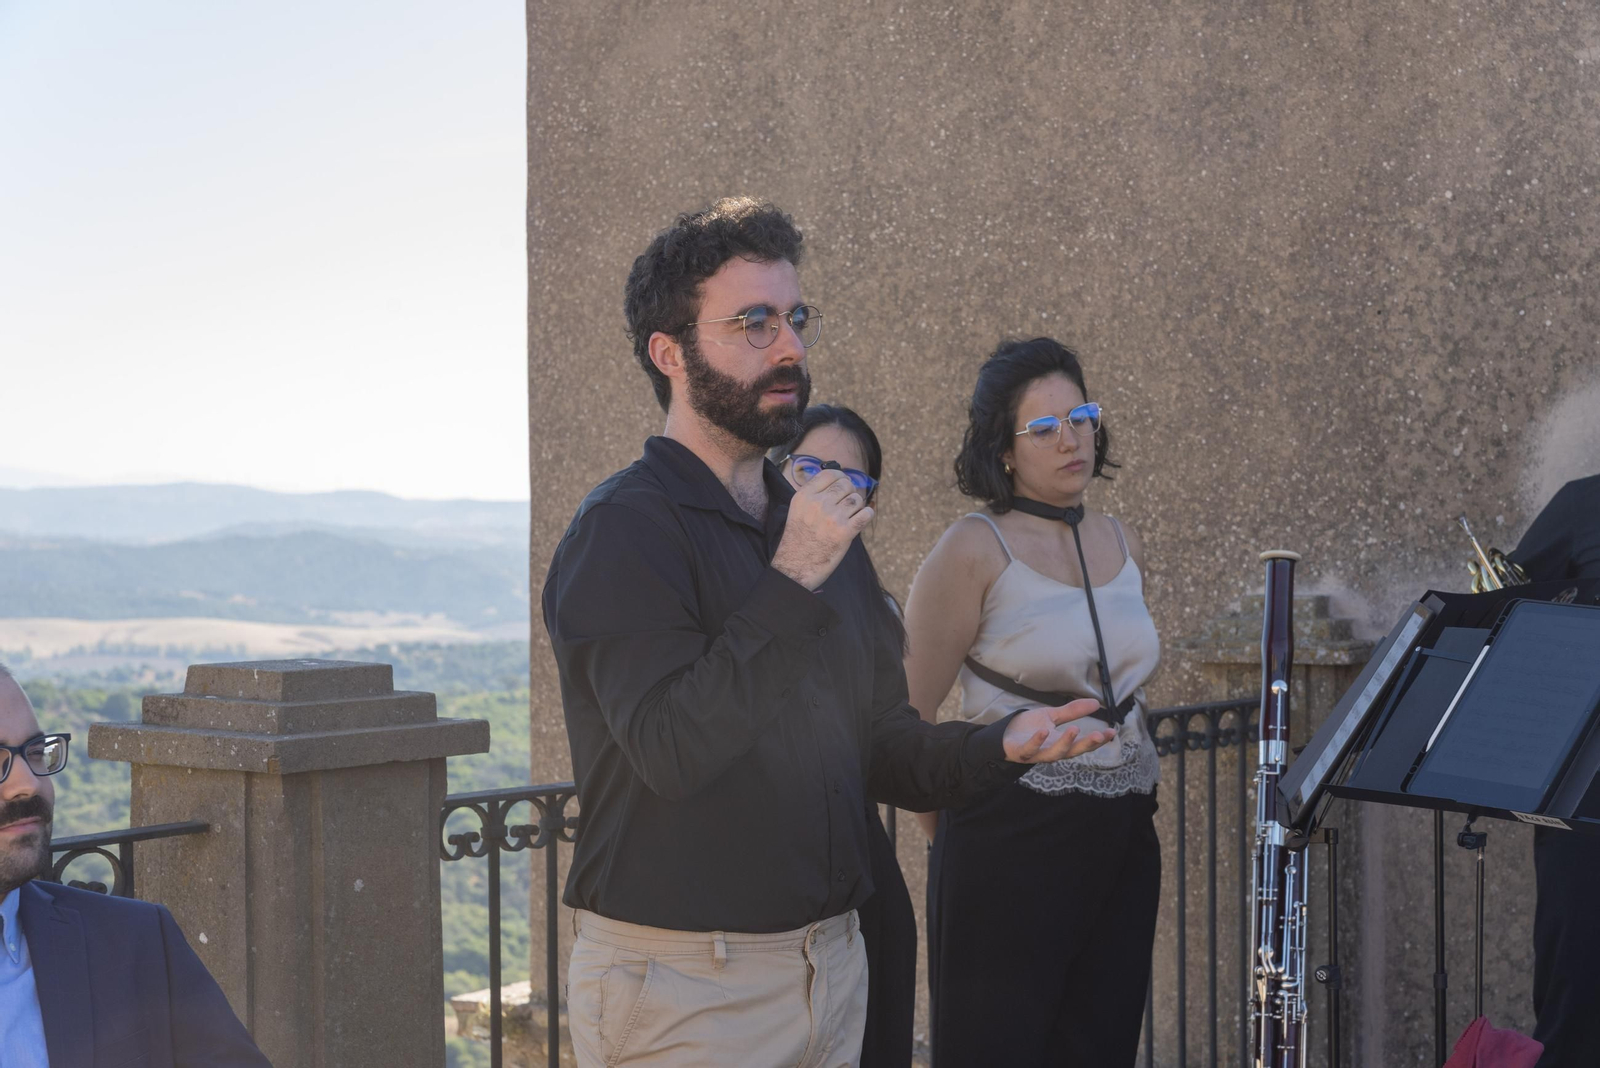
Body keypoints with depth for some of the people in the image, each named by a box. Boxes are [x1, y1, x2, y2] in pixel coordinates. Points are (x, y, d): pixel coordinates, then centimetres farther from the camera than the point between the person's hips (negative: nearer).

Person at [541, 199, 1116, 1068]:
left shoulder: (815, 526, 13)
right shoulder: (625, 529, -12)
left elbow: (882, 747, 14)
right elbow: (671, 750, -24)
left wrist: (999, 747, -5)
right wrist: (792, 584, -25)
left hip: (830, 961, 7)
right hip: (683, 986, -7)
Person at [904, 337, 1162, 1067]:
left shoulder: (1121, 546, 12)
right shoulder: (974, 551, -8)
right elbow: (906, 718, -7)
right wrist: (952, 832, -2)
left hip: (1123, 840, 6)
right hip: (1013, 842, -6)